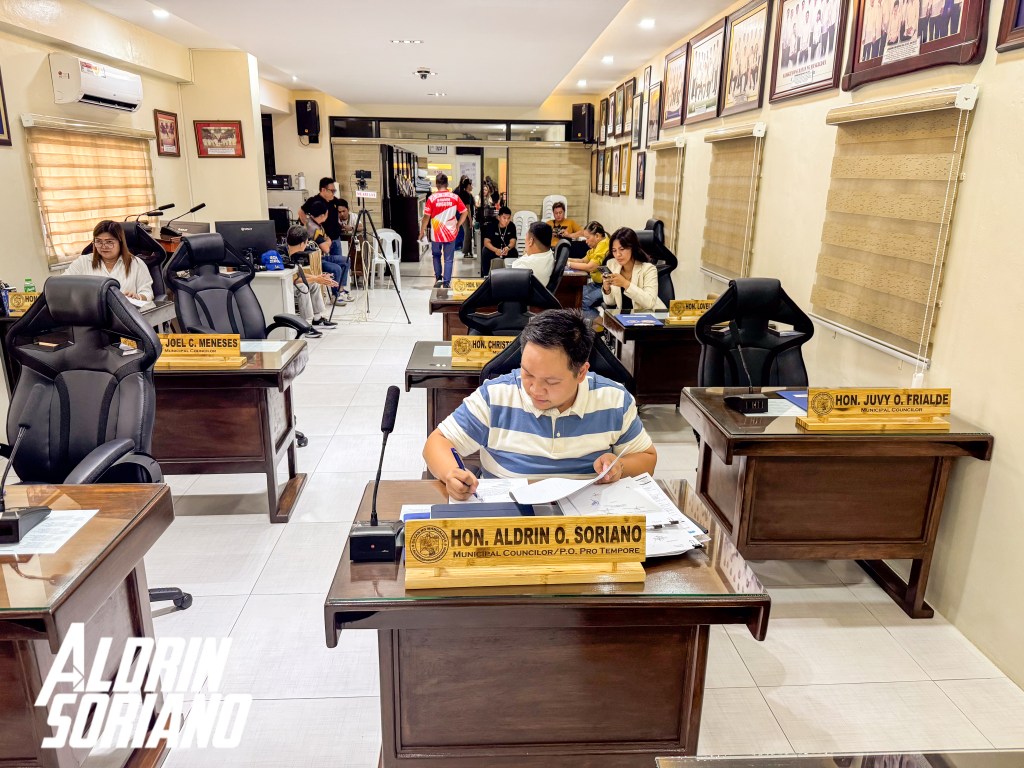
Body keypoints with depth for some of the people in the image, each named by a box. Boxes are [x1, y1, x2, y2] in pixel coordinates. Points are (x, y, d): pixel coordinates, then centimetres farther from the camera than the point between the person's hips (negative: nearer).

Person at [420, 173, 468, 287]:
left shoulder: (432, 198, -9)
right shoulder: (455, 197, -4)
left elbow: (426, 216, -7)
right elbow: (465, 212, -2)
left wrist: (422, 231, 3)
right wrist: (458, 225, 9)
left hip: (436, 234, 0)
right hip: (450, 233, 0)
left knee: (436, 256, 21)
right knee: (448, 259, 7)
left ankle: (438, 278, 15)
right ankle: (446, 283, 6)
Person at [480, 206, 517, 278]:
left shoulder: (512, 226, -11)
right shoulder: (491, 225, -17)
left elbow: (513, 241, -15)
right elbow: (486, 242, -23)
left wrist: (508, 248, -41)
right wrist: (496, 250, -43)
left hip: (506, 248, 2)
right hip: (492, 248, -1)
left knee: (514, 253, -29)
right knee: (485, 253, -31)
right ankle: (485, 275, -17)